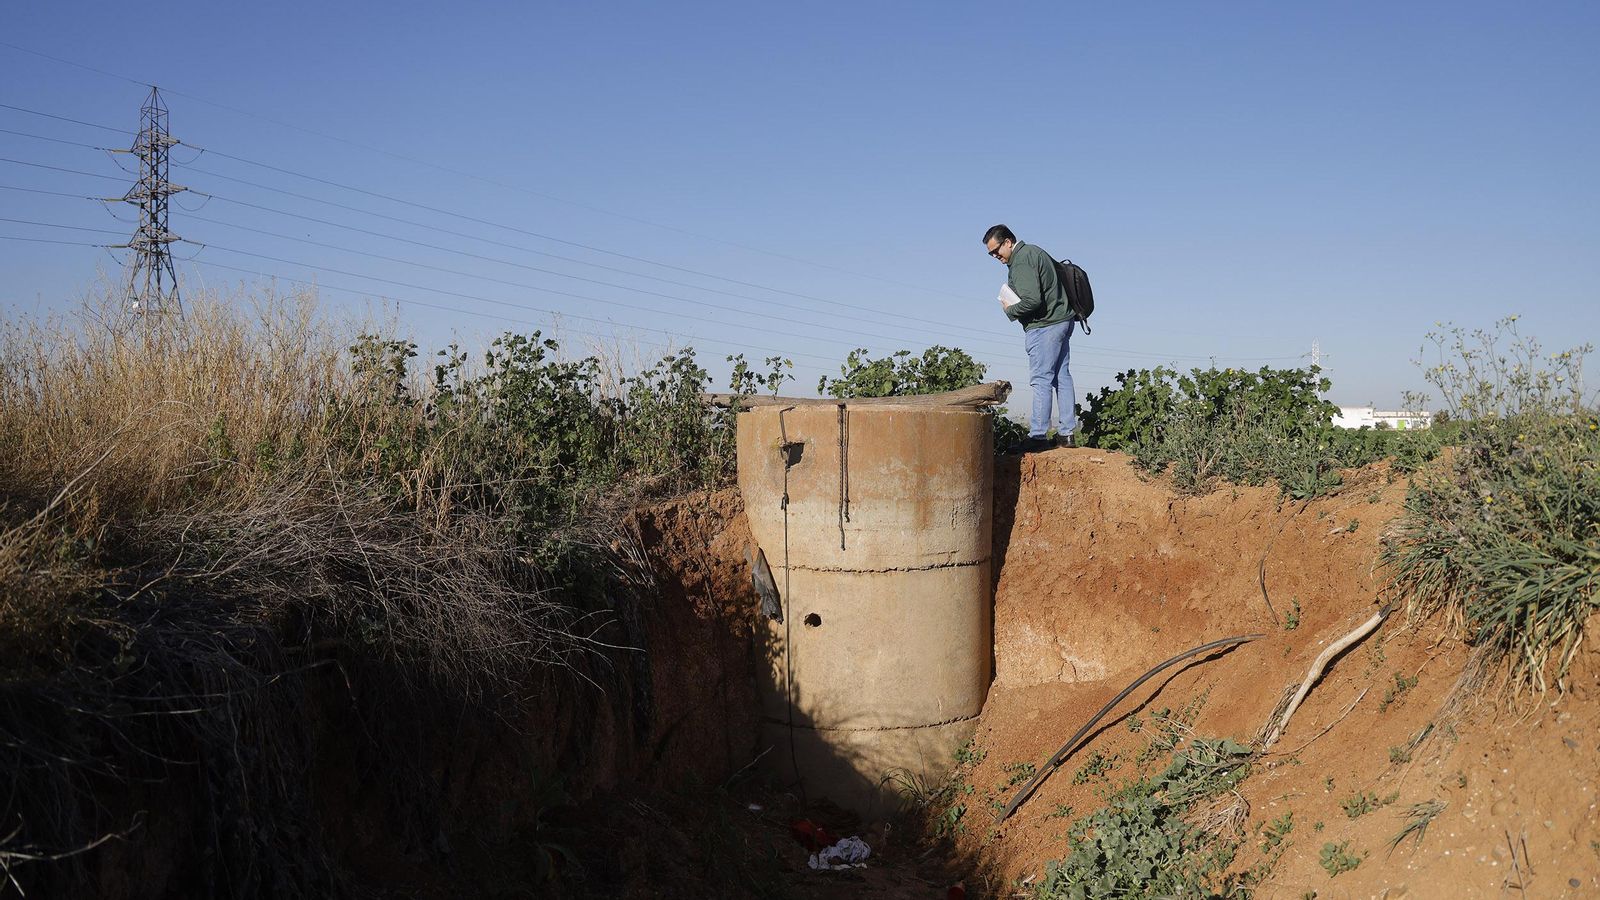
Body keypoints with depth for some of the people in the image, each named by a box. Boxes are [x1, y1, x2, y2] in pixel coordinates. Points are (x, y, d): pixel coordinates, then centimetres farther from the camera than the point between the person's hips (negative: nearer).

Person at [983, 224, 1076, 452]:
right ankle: (1066, 433, 14)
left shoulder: (1021, 262, -16)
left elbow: (1032, 300, -26)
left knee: (1041, 380, -9)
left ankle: (1038, 435, -9)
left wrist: (1010, 311, -8)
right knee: (1062, 377, 10)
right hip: (1062, 320, 11)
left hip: (1044, 326, -11)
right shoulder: (1033, 252, 16)